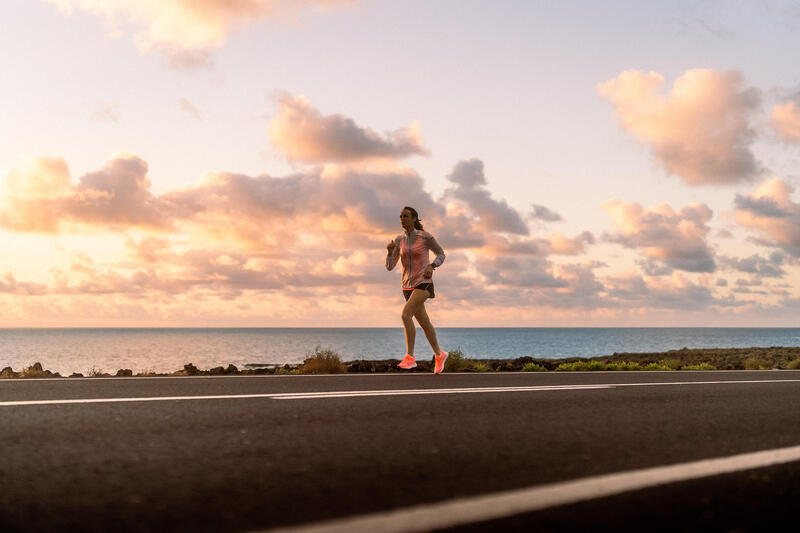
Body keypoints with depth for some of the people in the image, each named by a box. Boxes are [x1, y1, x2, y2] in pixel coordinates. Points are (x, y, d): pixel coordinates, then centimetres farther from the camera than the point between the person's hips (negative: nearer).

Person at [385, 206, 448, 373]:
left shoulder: (425, 237, -7)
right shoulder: (399, 240, 6)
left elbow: (441, 254, 6)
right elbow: (390, 266, 3)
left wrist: (431, 266, -13)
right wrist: (390, 251, -16)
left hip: (423, 283, -6)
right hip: (408, 285, 6)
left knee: (405, 315, -26)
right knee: (424, 323, 14)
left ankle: (410, 357, -21)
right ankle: (439, 355, 34)